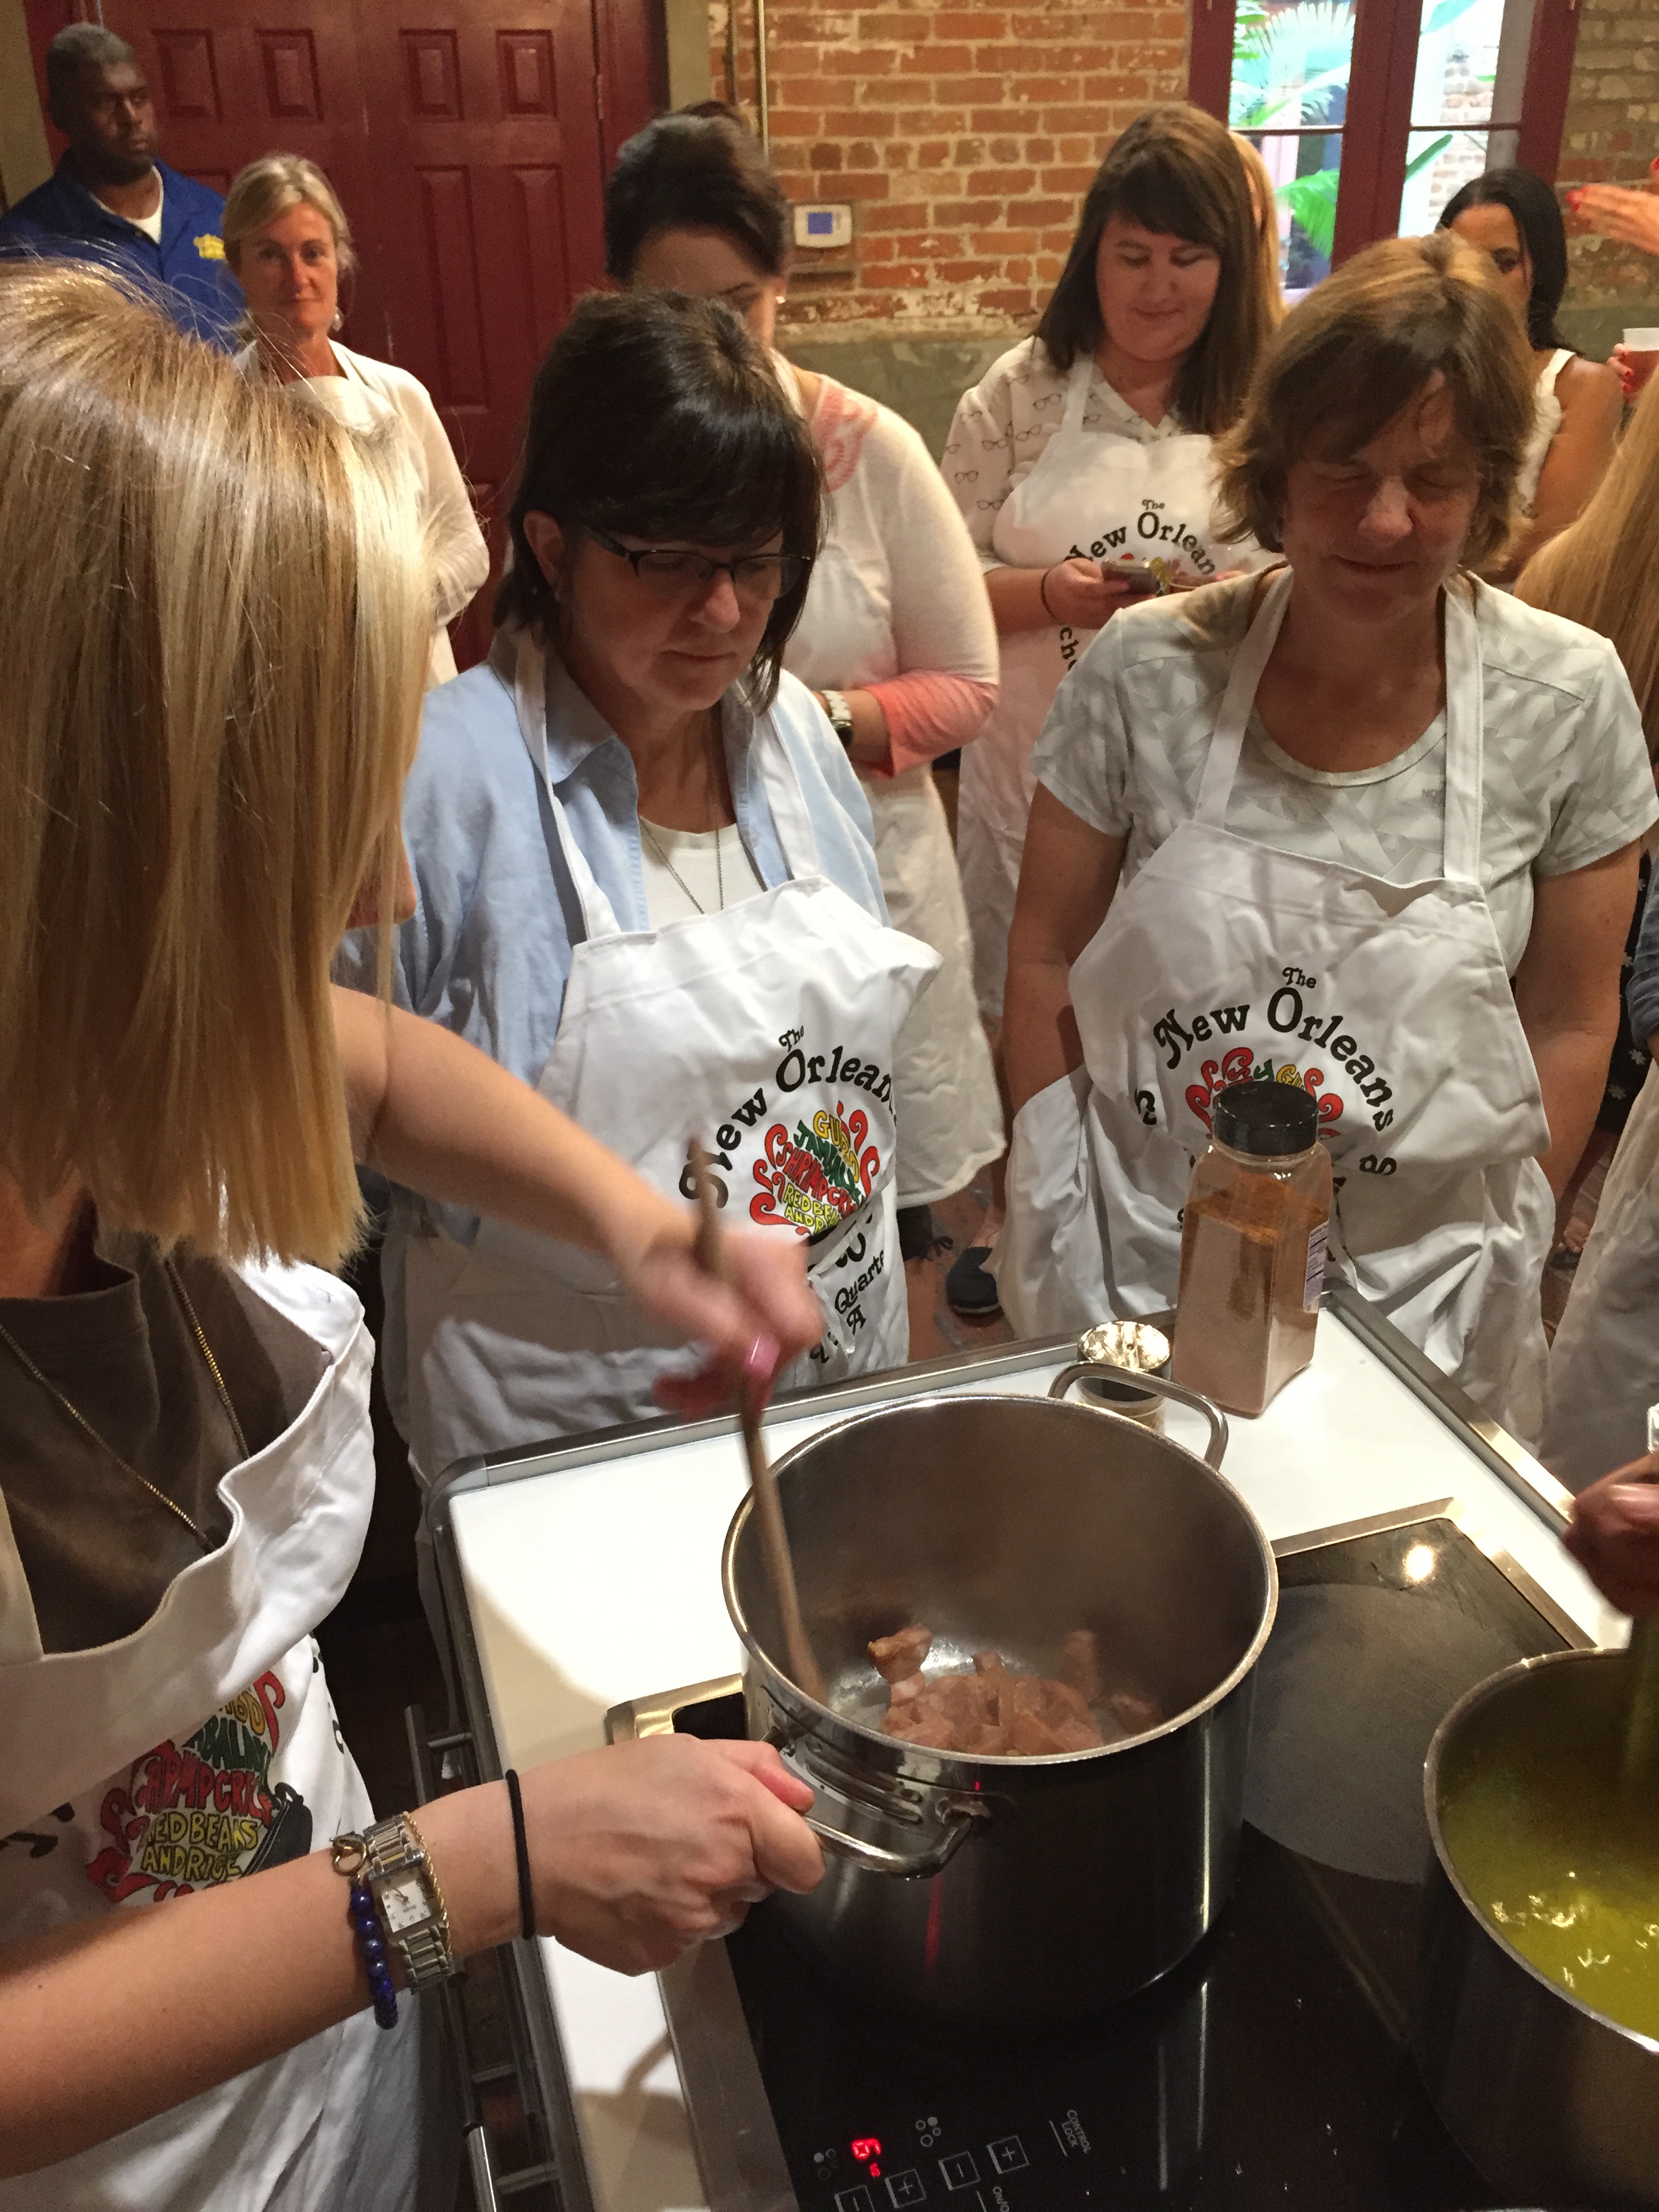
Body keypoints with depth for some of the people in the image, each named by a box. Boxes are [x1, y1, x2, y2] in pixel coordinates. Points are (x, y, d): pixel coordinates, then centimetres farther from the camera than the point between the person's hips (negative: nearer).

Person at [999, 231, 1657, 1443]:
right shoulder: (1147, 672, -12)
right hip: (1134, 1271, 0)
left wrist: (1495, 1271, -2)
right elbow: (1045, 961, -3)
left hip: (1420, 1296, 1)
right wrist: (1059, 1208, -3)